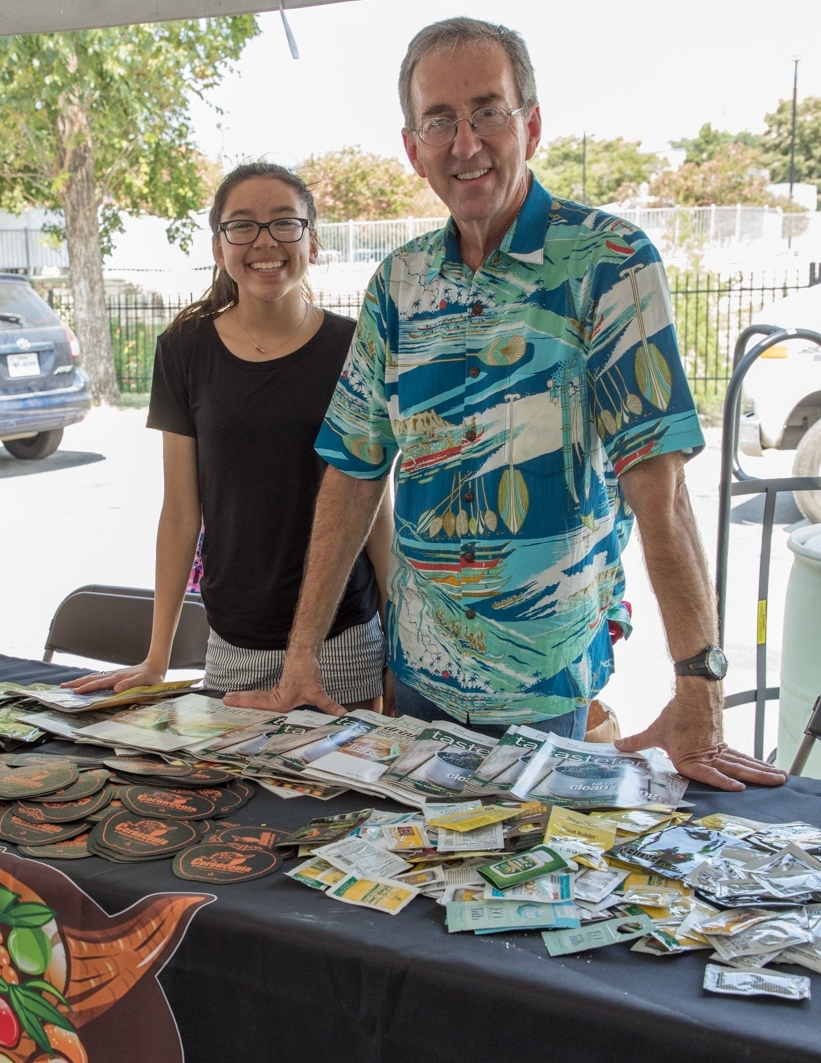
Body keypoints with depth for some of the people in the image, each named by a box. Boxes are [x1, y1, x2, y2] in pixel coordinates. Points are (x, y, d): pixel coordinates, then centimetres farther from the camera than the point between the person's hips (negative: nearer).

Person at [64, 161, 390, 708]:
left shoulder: (351, 349, -3)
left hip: (344, 643, -1)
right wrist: (155, 660, 3)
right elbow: (181, 514, 3)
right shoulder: (186, 350, 1)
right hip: (232, 647, 1)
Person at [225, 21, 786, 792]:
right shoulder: (400, 282, 1)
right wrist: (301, 655, -2)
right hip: (419, 669, 5)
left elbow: (656, 478, -21)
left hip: (547, 679, -4)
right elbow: (355, 472, 2)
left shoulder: (609, 262, -13)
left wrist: (698, 692, -27)